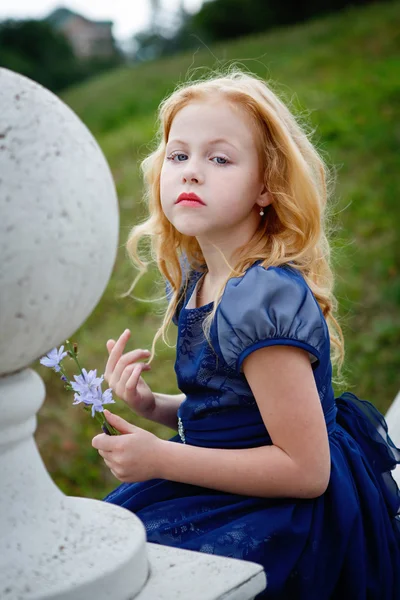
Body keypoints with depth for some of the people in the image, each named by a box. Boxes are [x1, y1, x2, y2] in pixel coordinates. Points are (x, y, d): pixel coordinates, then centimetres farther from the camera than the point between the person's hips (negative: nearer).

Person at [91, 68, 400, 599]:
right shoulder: (197, 283, 4)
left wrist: (161, 459, -22)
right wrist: (151, 406, -2)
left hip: (294, 514, -8)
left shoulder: (263, 298, -25)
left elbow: (306, 470, -23)